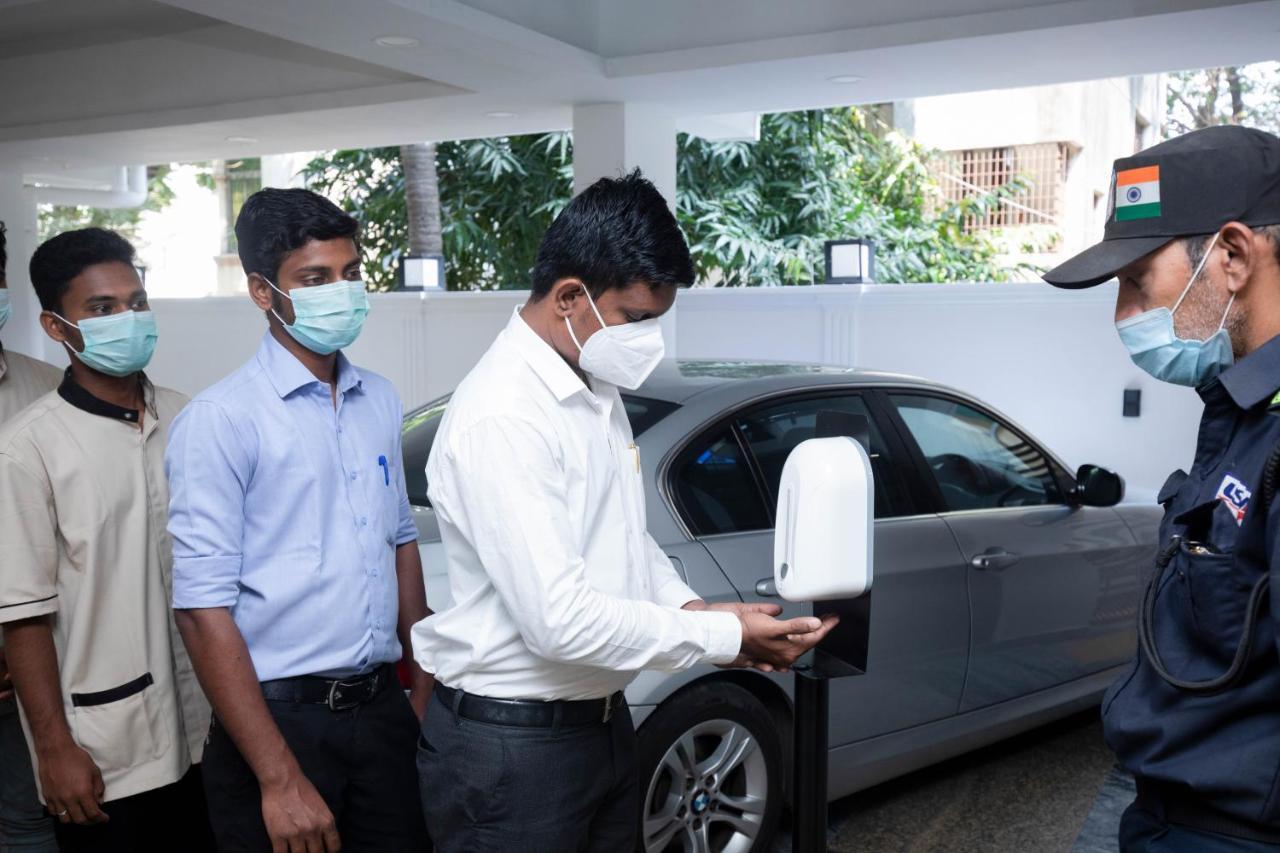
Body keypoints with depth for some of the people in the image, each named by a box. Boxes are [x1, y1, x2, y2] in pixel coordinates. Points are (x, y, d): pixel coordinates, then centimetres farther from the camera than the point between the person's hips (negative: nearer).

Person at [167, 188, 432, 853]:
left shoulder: (380, 402, 7)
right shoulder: (221, 420, -12)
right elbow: (203, 608, -15)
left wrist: (425, 686, 12)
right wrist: (279, 778, -17)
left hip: (384, 708, 6)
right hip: (281, 716, -5)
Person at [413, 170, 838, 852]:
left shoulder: (597, 391, 6)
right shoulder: (502, 418, -24)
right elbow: (561, 621, -28)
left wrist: (690, 607, -2)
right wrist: (725, 636, -19)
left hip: (600, 721, 9)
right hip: (510, 745, -8)